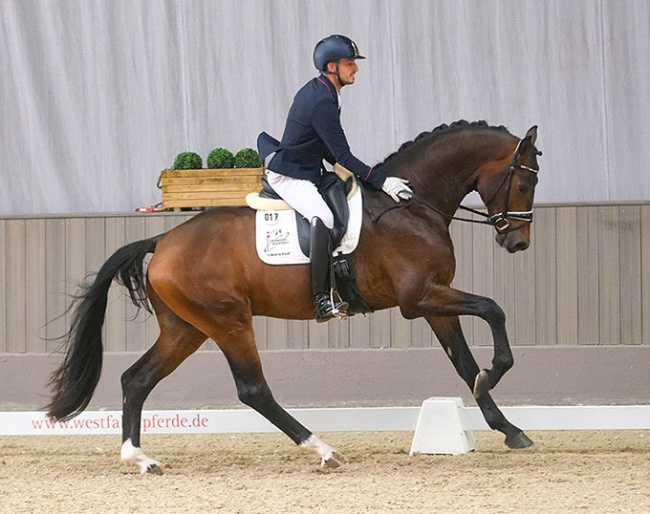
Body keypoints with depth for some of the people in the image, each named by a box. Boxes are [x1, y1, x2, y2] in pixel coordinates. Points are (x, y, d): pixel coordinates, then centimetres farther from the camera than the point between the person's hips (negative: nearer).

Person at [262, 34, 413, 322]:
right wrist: (381, 181, -22)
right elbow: (343, 156, -23)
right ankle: (322, 300, -39)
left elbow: (328, 150, 21)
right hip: (289, 176, -12)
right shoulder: (322, 103, -22)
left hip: (306, 172, 12)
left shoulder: (315, 91, 11)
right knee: (323, 218, -34)